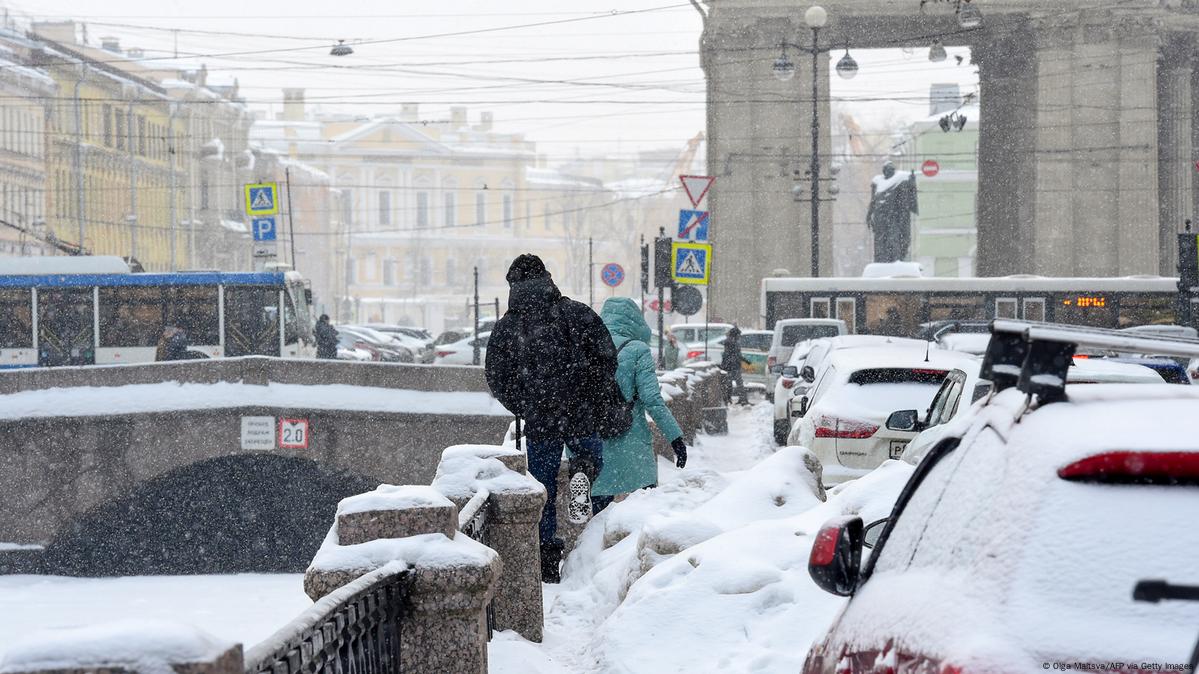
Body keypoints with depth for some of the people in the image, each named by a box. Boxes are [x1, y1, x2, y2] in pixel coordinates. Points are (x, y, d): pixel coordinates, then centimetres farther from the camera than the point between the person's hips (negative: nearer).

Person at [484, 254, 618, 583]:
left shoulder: (505, 328, 1)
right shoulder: (577, 313, -2)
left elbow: (497, 380, 2)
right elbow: (606, 358, -4)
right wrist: (596, 400, 9)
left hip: (539, 422, 0)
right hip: (582, 418, 0)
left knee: (542, 491, 12)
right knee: (590, 453, 28)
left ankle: (548, 560, 10)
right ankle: (582, 472, -7)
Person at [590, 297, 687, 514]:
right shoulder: (637, 350, -4)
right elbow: (651, 399, -10)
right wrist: (675, 437, -5)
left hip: (593, 444, 4)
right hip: (631, 445, -4)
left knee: (600, 518, 7)